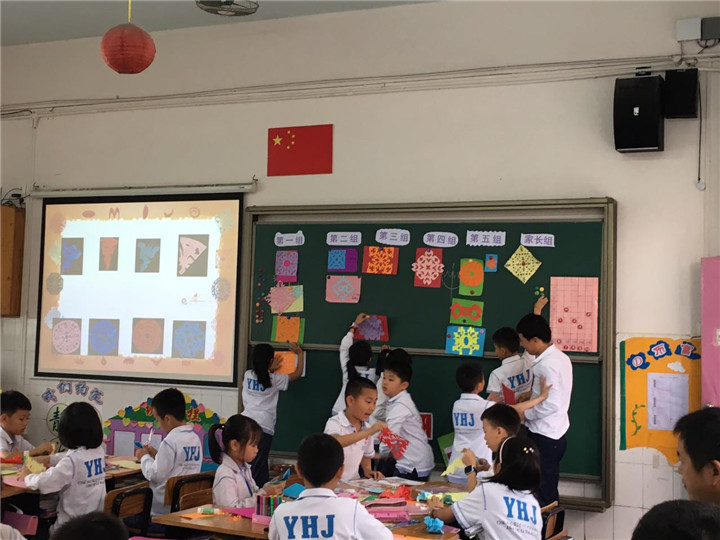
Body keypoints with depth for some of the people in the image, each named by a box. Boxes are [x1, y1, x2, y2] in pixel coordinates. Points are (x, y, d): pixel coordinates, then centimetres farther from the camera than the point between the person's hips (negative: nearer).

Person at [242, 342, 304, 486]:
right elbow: (298, 373, 13)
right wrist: (300, 353, 24)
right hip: (264, 425, -4)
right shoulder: (275, 379, 1)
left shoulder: (247, 375, 10)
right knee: (258, 466, -3)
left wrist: (270, 369, 43)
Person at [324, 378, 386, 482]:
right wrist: (368, 432, -34)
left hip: (353, 483, 5)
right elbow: (335, 442, -32)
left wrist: (367, 470, 3)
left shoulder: (367, 428, 9)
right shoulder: (335, 423, -10)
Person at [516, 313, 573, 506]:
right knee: (550, 493, 18)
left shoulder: (547, 365, -22)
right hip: (556, 434, 10)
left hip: (544, 438, -10)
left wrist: (525, 413, -12)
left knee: (542, 496, 0)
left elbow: (551, 405, -25)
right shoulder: (560, 357, 8)